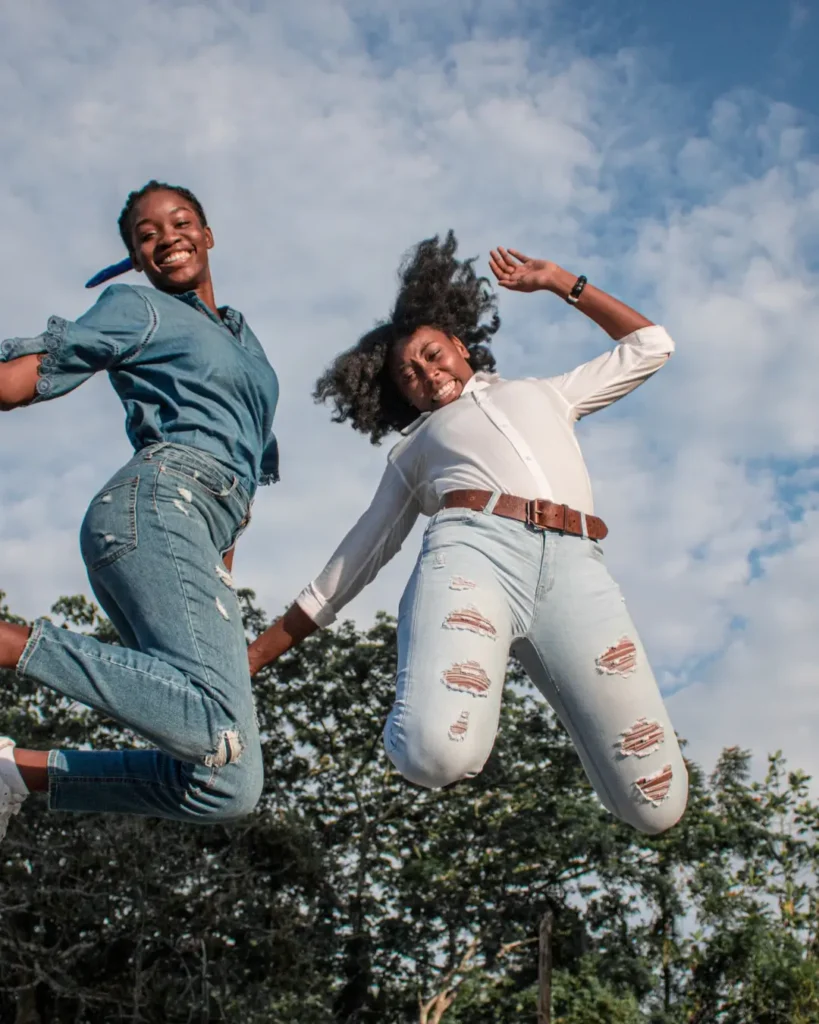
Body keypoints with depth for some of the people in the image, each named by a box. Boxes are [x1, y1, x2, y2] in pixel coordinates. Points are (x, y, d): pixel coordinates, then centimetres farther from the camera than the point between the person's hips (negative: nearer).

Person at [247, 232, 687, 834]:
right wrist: (259, 653, 24)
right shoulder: (413, 451, 33)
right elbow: (355, 561, 30)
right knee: (438, 753, -34)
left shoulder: (547, 395, 38)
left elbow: (649, 346, 43)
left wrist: (560, 282, 39)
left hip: (575, 571, 1)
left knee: (657, 806, -11)